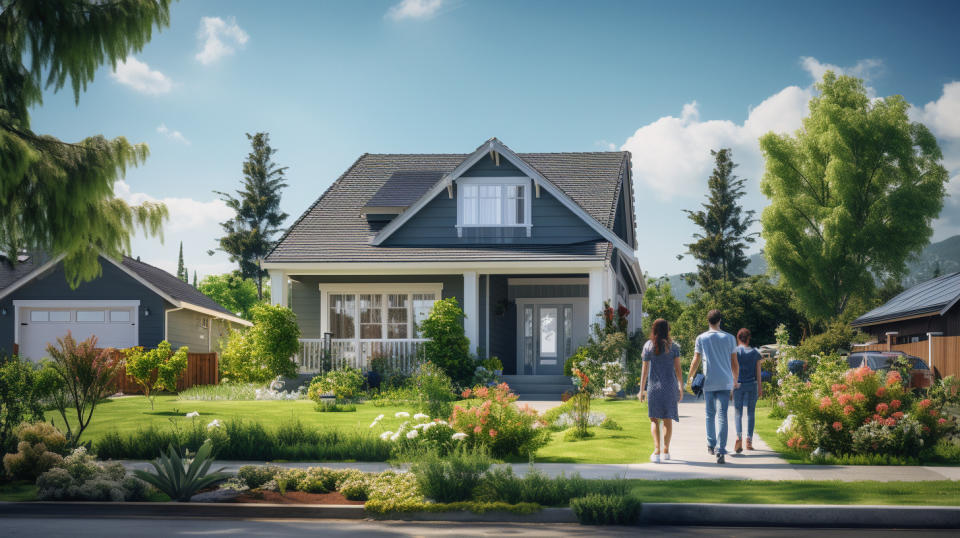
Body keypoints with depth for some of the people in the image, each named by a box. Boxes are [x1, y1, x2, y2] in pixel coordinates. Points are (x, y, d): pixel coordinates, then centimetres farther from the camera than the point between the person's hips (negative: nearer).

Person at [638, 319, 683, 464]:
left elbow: (645, 369, -2)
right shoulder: (673, 346, -2)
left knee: (654, 420, 6)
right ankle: (665, 451, 19)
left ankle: (657, 450, -12)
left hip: (653, 386, -1)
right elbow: (678, 368, -1)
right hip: (670, 386, 1)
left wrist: (642, 389, 3)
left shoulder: (648, 346, -2)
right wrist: (681, 386, 9)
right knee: (668, 420, 11)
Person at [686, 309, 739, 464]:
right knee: (722, 416, -5)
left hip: (708, 382, 0)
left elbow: (696, 361, 2)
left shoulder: (701, 338, 2)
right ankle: (720, 451, -14)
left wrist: (690, 377, 18)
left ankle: (711, 445, 28)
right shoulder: (729, 338, 4)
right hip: (725, 383, 0)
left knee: (710, 414, 19)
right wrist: (735, 381, 18)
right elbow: (734, 363, 7)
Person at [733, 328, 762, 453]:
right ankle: (749, 440, 6)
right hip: (752, 386, 1)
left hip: (738, 385, -1)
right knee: (751, 412, 8)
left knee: (738, 412, 2)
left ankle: (739, 436, -20)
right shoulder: (754, 352, 4)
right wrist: (760, 387, 9)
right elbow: (758, 372, 4)